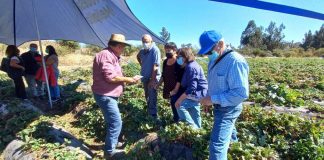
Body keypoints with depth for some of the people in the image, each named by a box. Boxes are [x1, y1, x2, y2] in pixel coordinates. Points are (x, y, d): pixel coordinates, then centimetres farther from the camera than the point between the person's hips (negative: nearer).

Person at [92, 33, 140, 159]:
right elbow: (111, 77, -28)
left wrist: (129, 80, 3)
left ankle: (113, 142, 40)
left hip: (110, 95, 11)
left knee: (112, 121, 22)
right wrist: (128, 79, -15)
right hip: (105, 95, -11)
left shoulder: (112, 56, 14)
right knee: (116, 123, -5)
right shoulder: (106, 55, -20)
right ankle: (109, 151, 9)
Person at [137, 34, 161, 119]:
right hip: (145, 76, 8)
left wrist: (152, 79, -25)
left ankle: (153, 115, 10)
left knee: (152, 97, -3)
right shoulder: (142, 50, 3)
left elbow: (155, 66, -23)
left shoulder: (155, 50, -18)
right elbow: (138, 57, 28)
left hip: (153, 77, -7)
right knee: (147, 95, 20)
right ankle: (149, 111, 38)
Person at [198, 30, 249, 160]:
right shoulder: (214, 60, 1)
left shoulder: (235, 61, -27)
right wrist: (208, 99, 5)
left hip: (228, 109, -9)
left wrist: (213, 99, -28)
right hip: (219, 106, 9)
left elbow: (241, 93, -30)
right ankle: (233, 138, 67)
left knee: (217, 145, -9)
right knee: (227, 127, 36)